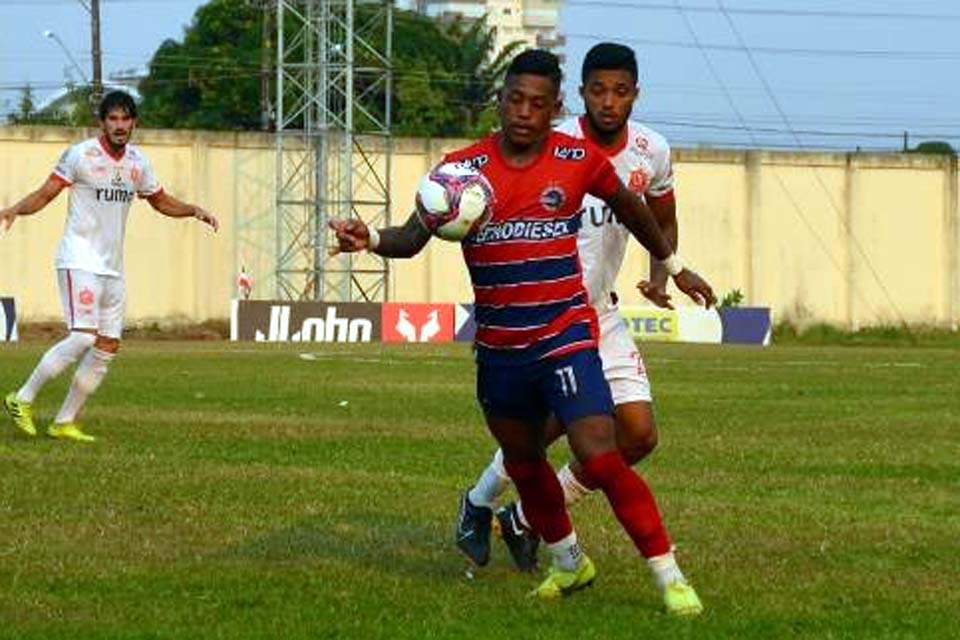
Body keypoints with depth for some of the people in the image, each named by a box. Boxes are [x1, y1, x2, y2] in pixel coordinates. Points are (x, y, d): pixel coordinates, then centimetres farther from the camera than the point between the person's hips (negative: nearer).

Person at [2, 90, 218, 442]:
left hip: (113, 266, 7)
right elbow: (45, 193, -8)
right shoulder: (80, 155, -8)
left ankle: (64, 422, 11)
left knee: (108, 346, 3)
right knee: (82, 338, -20)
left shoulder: (137, 162, 10)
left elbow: (161, 201, 24)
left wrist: (194, 211, 7)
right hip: (79, 261, -7)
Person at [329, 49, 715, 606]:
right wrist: (372, 239, -36)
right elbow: (412, 238, -14)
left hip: (566, 338, -3)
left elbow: (629, 207, 13)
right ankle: (569, 562, 43)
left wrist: (674, 266, 25)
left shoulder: (580, 160, -6)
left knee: (601, 460, -18)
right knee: (524, 464, 20)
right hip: (498, 348, 3)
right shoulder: (462, 168, -7)